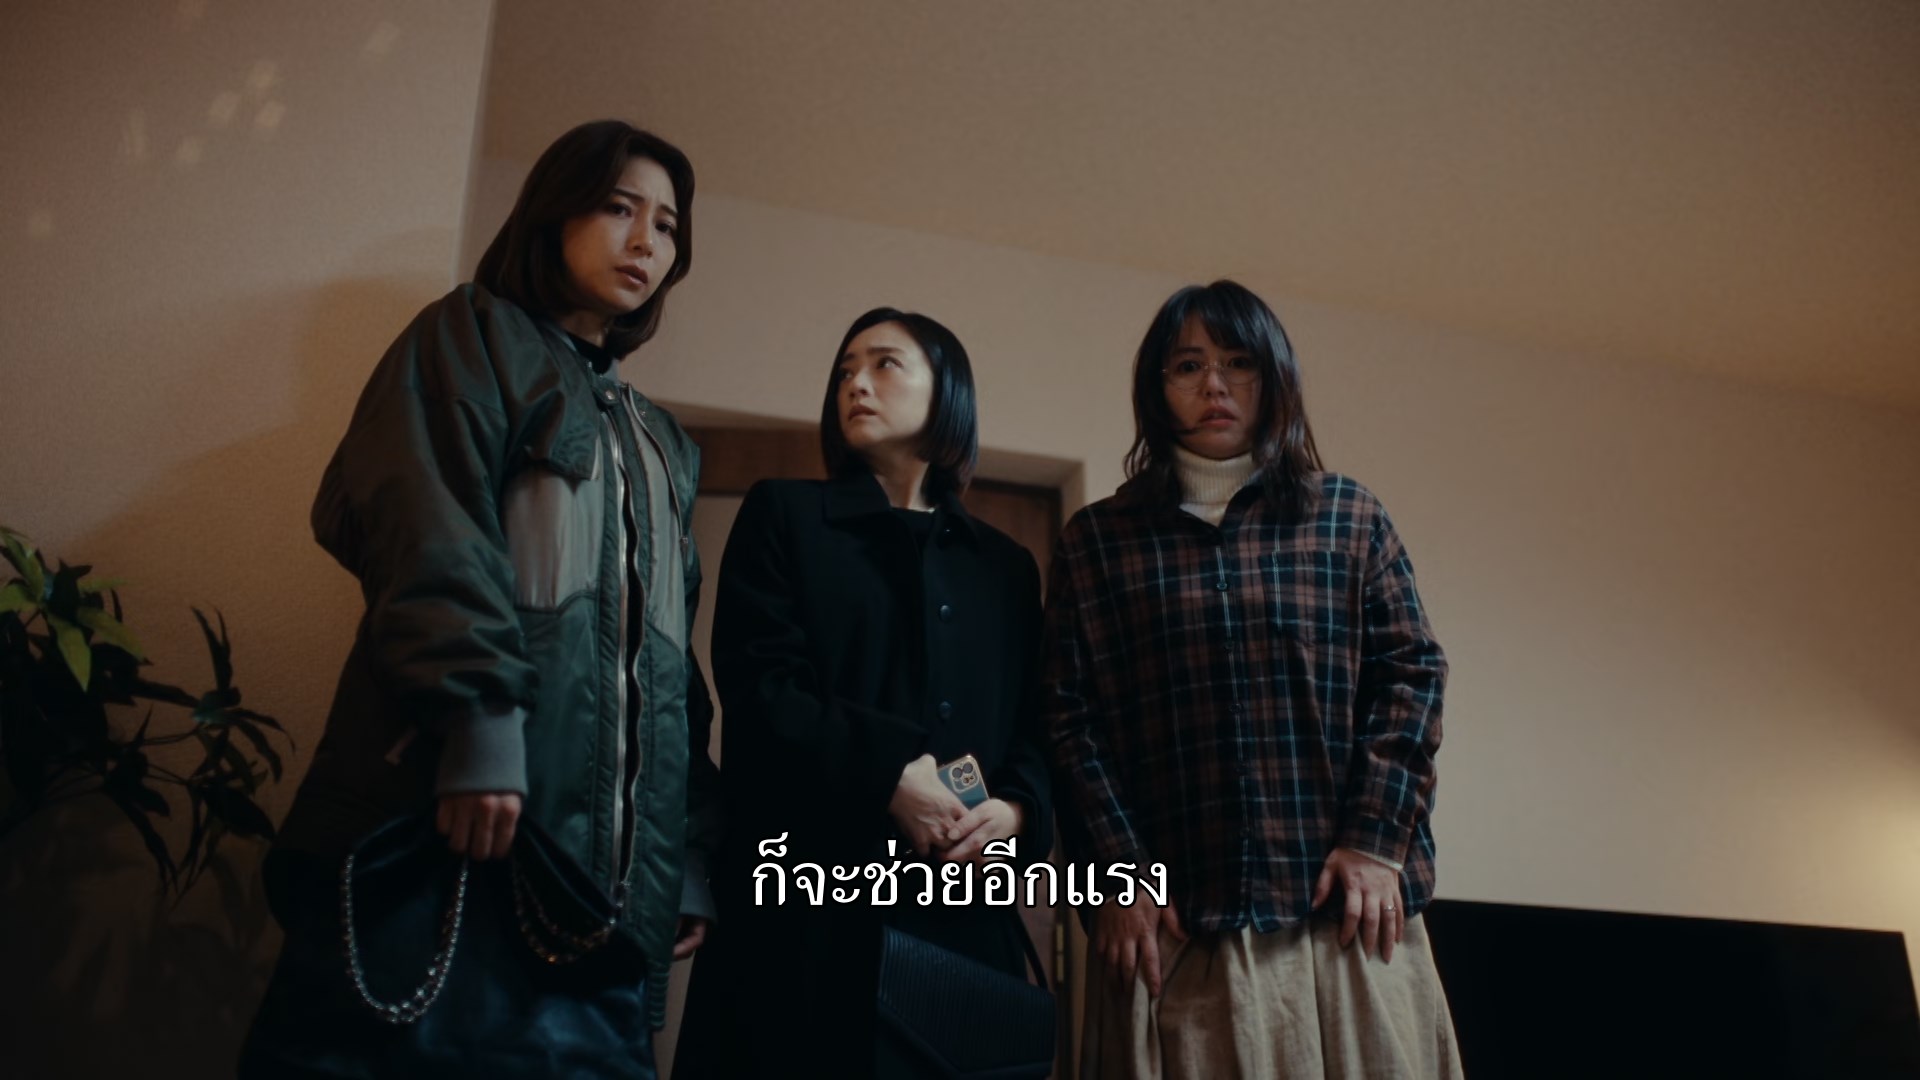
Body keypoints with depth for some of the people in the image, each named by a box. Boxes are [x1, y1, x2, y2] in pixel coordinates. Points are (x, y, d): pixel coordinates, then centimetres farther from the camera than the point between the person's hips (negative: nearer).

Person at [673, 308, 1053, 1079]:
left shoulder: (1006, 565, 18)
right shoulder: (784, 515, 9)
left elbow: (1034, 726, 11)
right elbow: (756, 687, -5)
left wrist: (1017, 809, -11)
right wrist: (887, 774, -17)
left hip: (962, 902, 3)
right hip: (812, 895, -2)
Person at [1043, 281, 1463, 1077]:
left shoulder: (1350, 518, 11)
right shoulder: (1095, 540, 8)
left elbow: (1411, 674, 5)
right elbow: (1068, 717, 2)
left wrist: (1375, 839, -6)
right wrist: (1118, 875, -7)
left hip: (1340, 909, 1)